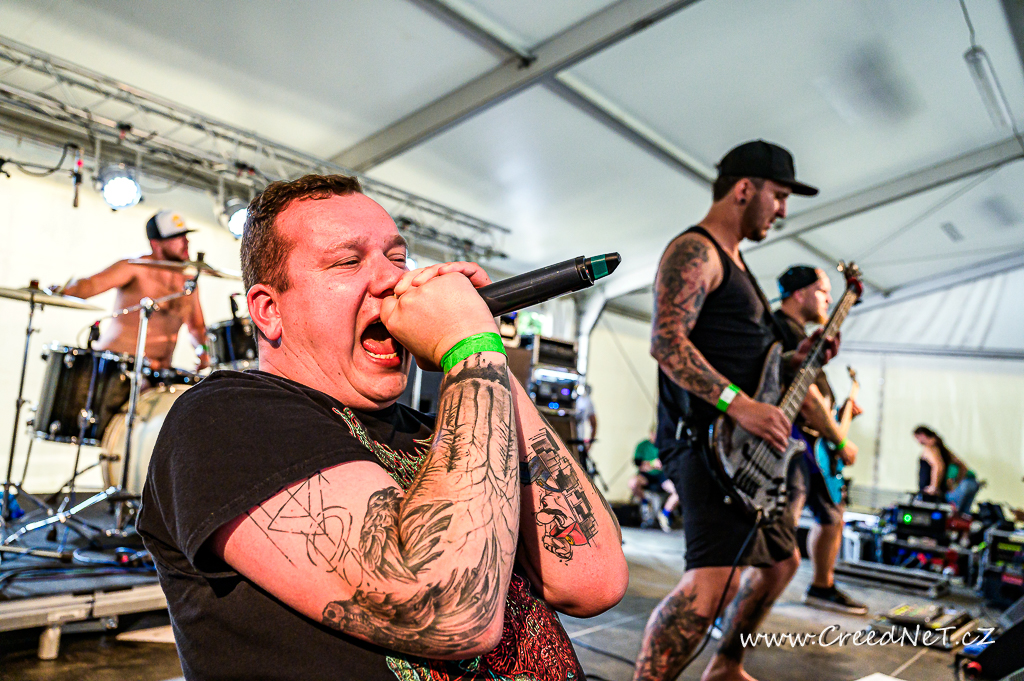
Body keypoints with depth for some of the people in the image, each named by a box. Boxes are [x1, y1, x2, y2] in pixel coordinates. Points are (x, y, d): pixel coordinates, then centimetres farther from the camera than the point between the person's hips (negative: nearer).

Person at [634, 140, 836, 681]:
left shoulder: (733, 261, 23)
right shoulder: (694, 250, -9)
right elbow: (666, 341, -24)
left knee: (781, 560, 21)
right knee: (710, 583, -21)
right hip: (706, 439, -11)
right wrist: (739, 404, -28)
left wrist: (794, 360, 16)